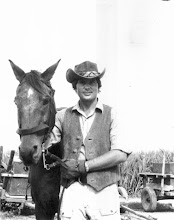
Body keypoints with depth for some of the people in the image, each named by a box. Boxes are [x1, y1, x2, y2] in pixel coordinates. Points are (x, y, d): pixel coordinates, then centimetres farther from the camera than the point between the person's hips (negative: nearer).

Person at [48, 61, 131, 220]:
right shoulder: (63, 116, 12)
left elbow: (120, 154, -5)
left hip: (105, 191, -1)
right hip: (72, 190, 1)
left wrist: (83, 166, -10)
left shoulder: (112, 115, 5)